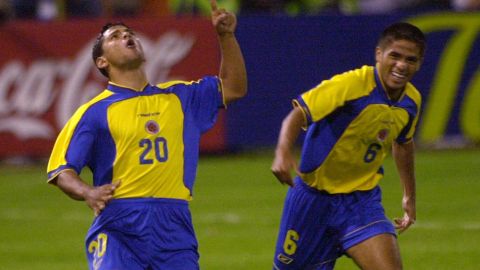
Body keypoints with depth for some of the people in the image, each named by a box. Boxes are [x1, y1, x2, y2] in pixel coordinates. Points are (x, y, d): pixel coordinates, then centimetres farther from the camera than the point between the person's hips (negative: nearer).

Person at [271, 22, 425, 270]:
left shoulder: (411, 100, -2)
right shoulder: (350, 85, -22)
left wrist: (410, 196, 27)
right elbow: (298, 114, -25)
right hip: (314, 197, -4)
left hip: (362, 200, 4)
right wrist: (283, 152, -44)